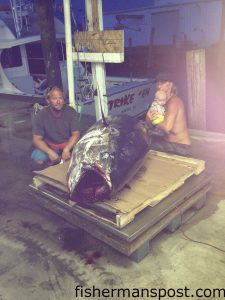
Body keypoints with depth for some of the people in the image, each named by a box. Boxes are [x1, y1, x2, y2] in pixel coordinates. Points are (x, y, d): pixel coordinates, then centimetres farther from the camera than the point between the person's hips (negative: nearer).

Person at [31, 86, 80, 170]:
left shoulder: (70, 111, -12)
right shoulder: (40, 115, -13)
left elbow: (76, 134, -12)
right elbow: (37, 139, -12)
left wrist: (66, 149, -30)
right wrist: (50, 152, -30)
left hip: (68, 144, 2)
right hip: (49, 146, -1)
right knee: (37, 160, -29)